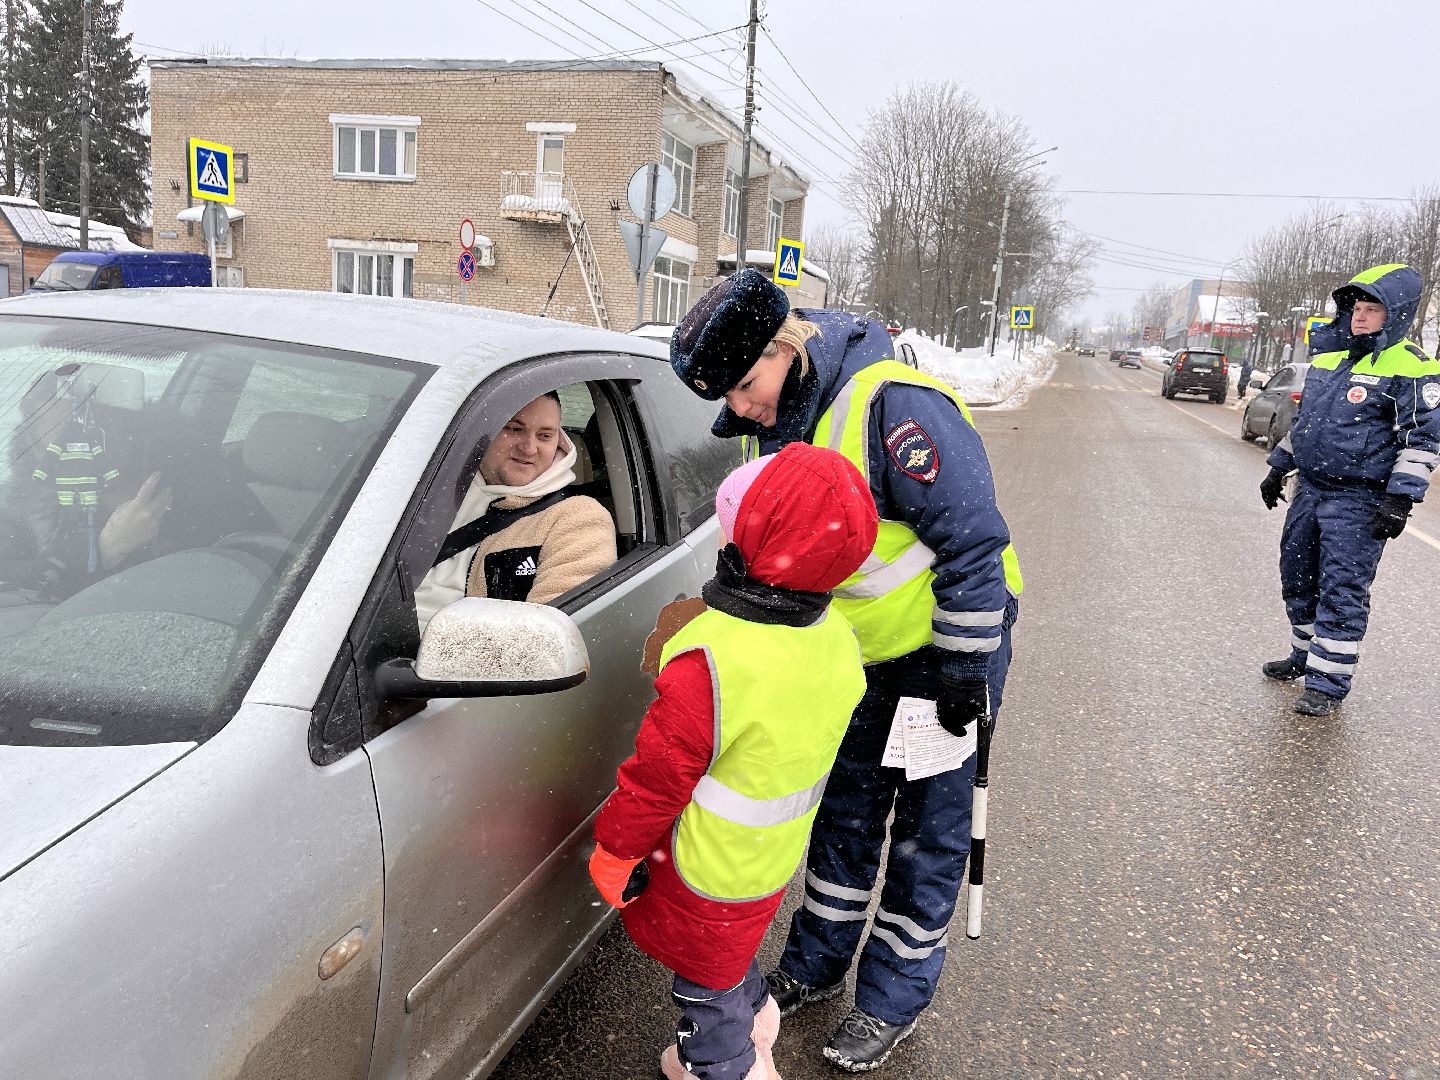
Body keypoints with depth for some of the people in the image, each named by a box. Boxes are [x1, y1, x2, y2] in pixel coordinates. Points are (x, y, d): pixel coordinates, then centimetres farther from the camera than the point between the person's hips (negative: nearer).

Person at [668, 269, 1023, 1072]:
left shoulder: (891, 404, -28)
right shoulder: (781, 425, -1)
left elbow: (974, 538, -25)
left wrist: (964, 670, -20)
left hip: (948, 643, -7)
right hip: (864, 652, 8)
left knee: (928, 826, 7)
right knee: (846, 810, 17)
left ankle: (896, 996, 25)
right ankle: (817, 964, 35)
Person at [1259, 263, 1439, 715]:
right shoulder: (1329, 357, 12)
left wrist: (1400, 499, -18)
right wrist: (1279, 467, 22)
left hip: (1359, 500, -8)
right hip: (1310, 489, 8)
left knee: (1341, 590, -6)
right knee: (1298, 577, 16)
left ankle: (1328, 682, 1)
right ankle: (1305, 655, 33)